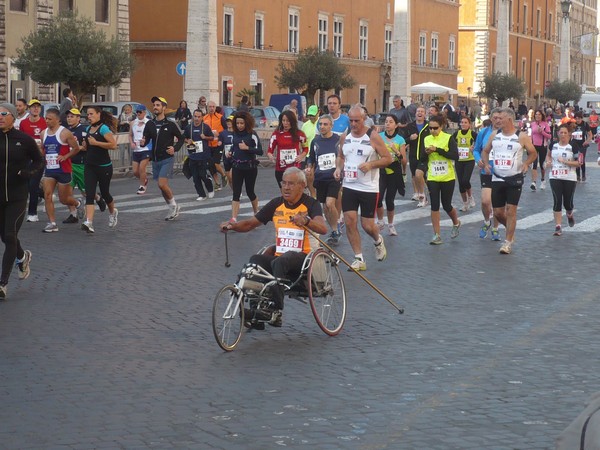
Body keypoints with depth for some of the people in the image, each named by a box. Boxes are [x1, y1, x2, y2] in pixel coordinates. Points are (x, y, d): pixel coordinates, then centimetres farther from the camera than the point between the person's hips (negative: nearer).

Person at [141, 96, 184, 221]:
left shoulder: (170, 125, -6)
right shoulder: (150, 124, 6)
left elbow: (181, 138, 4)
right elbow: (146, 139, 6)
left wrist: (175, 148, -12)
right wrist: (143, 143, -17)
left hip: (167, 159, -5)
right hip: (155, 160, 5)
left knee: (162, 184, -18)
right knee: (163, 187, 10)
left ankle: (173, 205, 3)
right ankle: (173, 210, 24)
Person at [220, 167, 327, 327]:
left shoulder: (310, 204, -2)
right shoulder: (276, 204, 12)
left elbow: (323, 229, -21)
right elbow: (250, 223, 13)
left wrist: (306, 221, -41)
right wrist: (232, 226, -8)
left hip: (303, 258, -4)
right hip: (279, 256, 4)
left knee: (279, 262, -36)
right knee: (256, 260, -27)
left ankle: (277, 309, -32)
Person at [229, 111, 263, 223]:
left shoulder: (252, 134, -10)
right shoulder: (235, 134, 5)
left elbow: (260, 151, -15)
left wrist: (247, 148, -22)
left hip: (250, 167, -3)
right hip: (237, 167, 3)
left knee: (250, 192, 10)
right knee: (236, 193, -5)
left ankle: (256, 213, 35)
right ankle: (233, 219, -10)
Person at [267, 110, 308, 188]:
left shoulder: (299, 134, 3)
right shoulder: (276, 134, 1)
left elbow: (305, 148, 16)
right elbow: (270, 150, 3)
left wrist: (301, 156, -5)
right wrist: (271, 156, -20)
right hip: (280, 169, 1)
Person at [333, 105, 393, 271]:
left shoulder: (373, 137, -10)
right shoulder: (345, 137, 5)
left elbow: (388, 158, -8)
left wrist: (371, 164, -22)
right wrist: (338, 168, -1)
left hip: (369, 188, -4)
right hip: (349, 186, 4)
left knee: (367, 225, 0)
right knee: (350, 222, -4)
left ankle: (378, 241, 35)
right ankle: (359, 259, 6)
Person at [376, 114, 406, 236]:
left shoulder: (400, 140, -1)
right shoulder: (379, 137, 0)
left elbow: (404, 161, -3)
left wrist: (397, 152, -18)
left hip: (394, 172, 0)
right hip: (381, 171, 0)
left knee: (390, 200, 4)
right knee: (378, 198, -16)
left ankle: (390, 225, 24)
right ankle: (380, 222, 7)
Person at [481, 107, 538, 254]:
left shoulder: (521, 137, -5)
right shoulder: (495, 136, 6)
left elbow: (533, 153, 4)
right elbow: (485, 151, 17)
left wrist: (526, 163, -14)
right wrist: (486, 164, -1)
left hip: (514, 179, -4)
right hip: (497, 179, 4)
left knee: (511, 210, -6)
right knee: (498, 212, 6)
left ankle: (508, 242, 1)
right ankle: (511, 231, 34)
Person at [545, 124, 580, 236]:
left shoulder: (573, 146, -6)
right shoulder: (553, 145, 5)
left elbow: (578, 163, -10)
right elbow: (549, 155, 25)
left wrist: (565, 161, -22)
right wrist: (548, 162, 4)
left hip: (569, 178, -2)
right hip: (555, 177, 2)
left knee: (568, 203, 6)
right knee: (557, 202, -6)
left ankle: (569, 214, 42)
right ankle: (558, 226, -3)